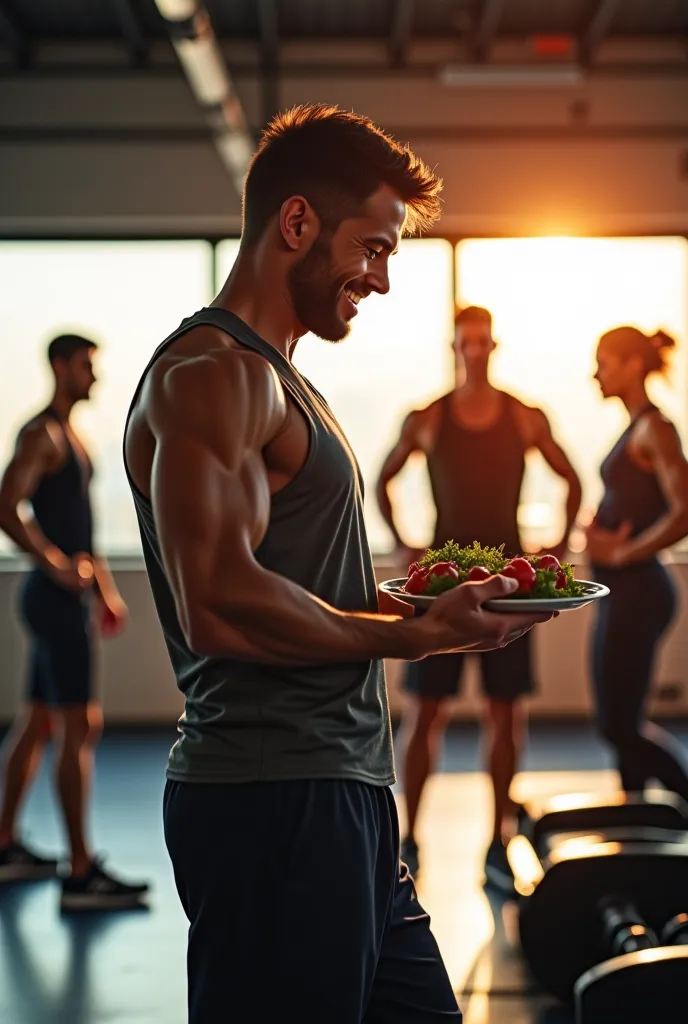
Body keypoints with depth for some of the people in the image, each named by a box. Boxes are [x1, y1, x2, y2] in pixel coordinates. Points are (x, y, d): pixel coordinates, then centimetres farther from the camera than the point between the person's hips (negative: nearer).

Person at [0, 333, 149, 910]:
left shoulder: (70, 437, 18)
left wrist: (104, 584, 25)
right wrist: (57, 565, -26)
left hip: (68, 596, 10)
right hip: (57, 598, -10)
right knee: (81, 728, -12)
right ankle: (81, 875, -11)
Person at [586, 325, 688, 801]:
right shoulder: (638, 428, 13)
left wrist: (621, 553, -17)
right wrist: (605, 537, 7)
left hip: (636, 592, -10)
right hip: (623, 591, 10)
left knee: (620, 726, -6)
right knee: (623, 723, 13)